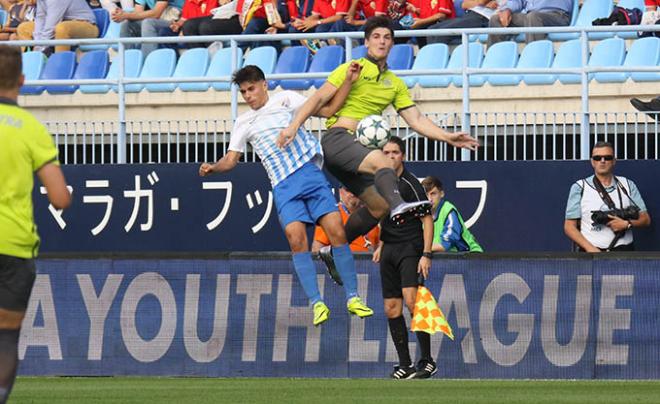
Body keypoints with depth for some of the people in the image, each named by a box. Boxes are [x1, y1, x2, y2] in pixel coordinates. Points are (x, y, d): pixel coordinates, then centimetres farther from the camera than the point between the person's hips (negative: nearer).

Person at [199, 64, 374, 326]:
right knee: (296, 238, -18)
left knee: (336, 231, -10)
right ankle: (317, 303, -12)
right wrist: (213, 168, -7)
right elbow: (231, 159, 13)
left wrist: (348, 82, -2)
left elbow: (327, 110, 8)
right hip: (283, 185, 1)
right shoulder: (244, 124, 16)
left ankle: (352, 298, -1)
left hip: (310, 173, -1)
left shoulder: (285, 100, 10)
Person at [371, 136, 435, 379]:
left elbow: (427, 219, -10)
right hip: (389, 251, 8)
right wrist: (380, 246, 23)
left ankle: (427, 360, -19)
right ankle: (405, 364, 8)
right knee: (392, 309, 3)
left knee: (411, 300, -22)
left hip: (410, 248, -7)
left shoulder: (410, 183, -9)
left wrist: (426, 254, -17)